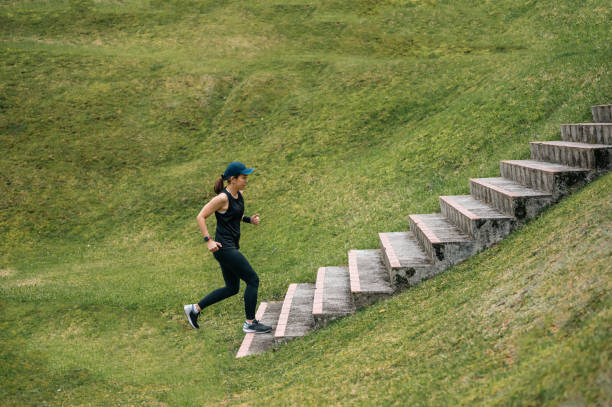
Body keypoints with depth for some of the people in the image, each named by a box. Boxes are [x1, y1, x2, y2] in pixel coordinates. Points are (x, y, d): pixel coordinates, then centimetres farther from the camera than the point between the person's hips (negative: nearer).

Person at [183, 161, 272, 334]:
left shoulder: (239, 194, 9)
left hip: (232, 247, 10)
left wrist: (249, 220, 7)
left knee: (232, 289, 16)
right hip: (224, 248, -10)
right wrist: (208, 240, -18)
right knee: (253, 280, -6)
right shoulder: (222, 198, -17)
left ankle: (195, 308, 24)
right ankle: (250, 323, 5)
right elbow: (201, 217, -14)